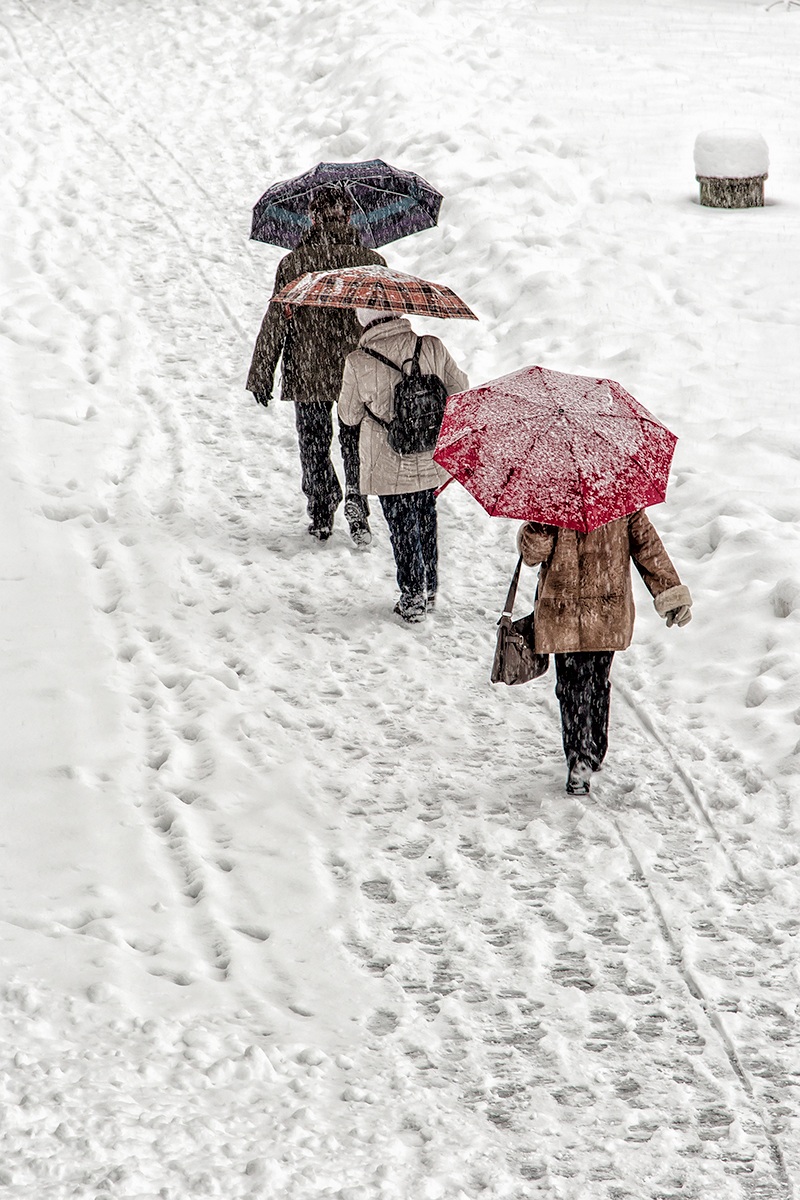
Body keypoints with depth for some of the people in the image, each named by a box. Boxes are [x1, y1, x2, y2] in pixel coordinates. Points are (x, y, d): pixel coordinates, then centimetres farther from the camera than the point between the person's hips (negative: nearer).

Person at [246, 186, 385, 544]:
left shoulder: (294, 263, -8)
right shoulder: (371, 262, -4)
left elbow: (276, 320, -7)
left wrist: (261, 375, 1)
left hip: (308, 374, -1)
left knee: (314, 446, 14)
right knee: (356, 441, 15)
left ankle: (321, 515, 19)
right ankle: (356, 499, -5)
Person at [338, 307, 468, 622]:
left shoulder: (358, 363, -20)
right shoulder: (432, 348, -14)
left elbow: (349, 415, -5)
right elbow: (458, 389, 2)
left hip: (389, 464, -3)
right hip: (431, 461, 3)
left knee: (402, 527, 13)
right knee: (427, 520, 23)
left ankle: (412, 598, 19)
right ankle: (429, 590, 35)